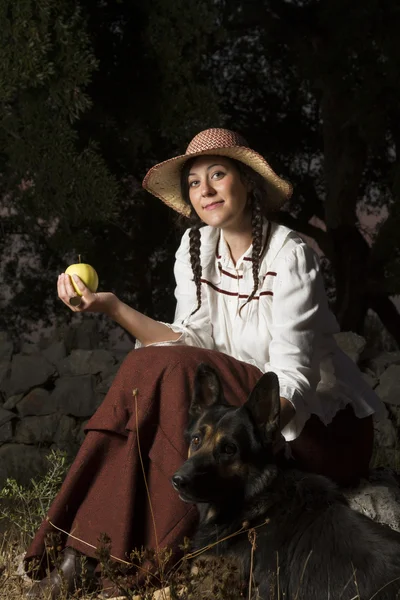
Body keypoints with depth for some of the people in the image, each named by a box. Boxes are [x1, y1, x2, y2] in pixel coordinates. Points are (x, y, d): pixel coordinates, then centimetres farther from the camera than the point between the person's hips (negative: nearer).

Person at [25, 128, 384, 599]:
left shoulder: (289, 256, -16)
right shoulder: (197, 247, 5)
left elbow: (295, 378, -24)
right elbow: (193, 344, -5)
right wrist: (112, 307, -16)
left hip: (323, 428, -6)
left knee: (165, 373, -28)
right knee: (147, 371, -20)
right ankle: (83, 557, -25)